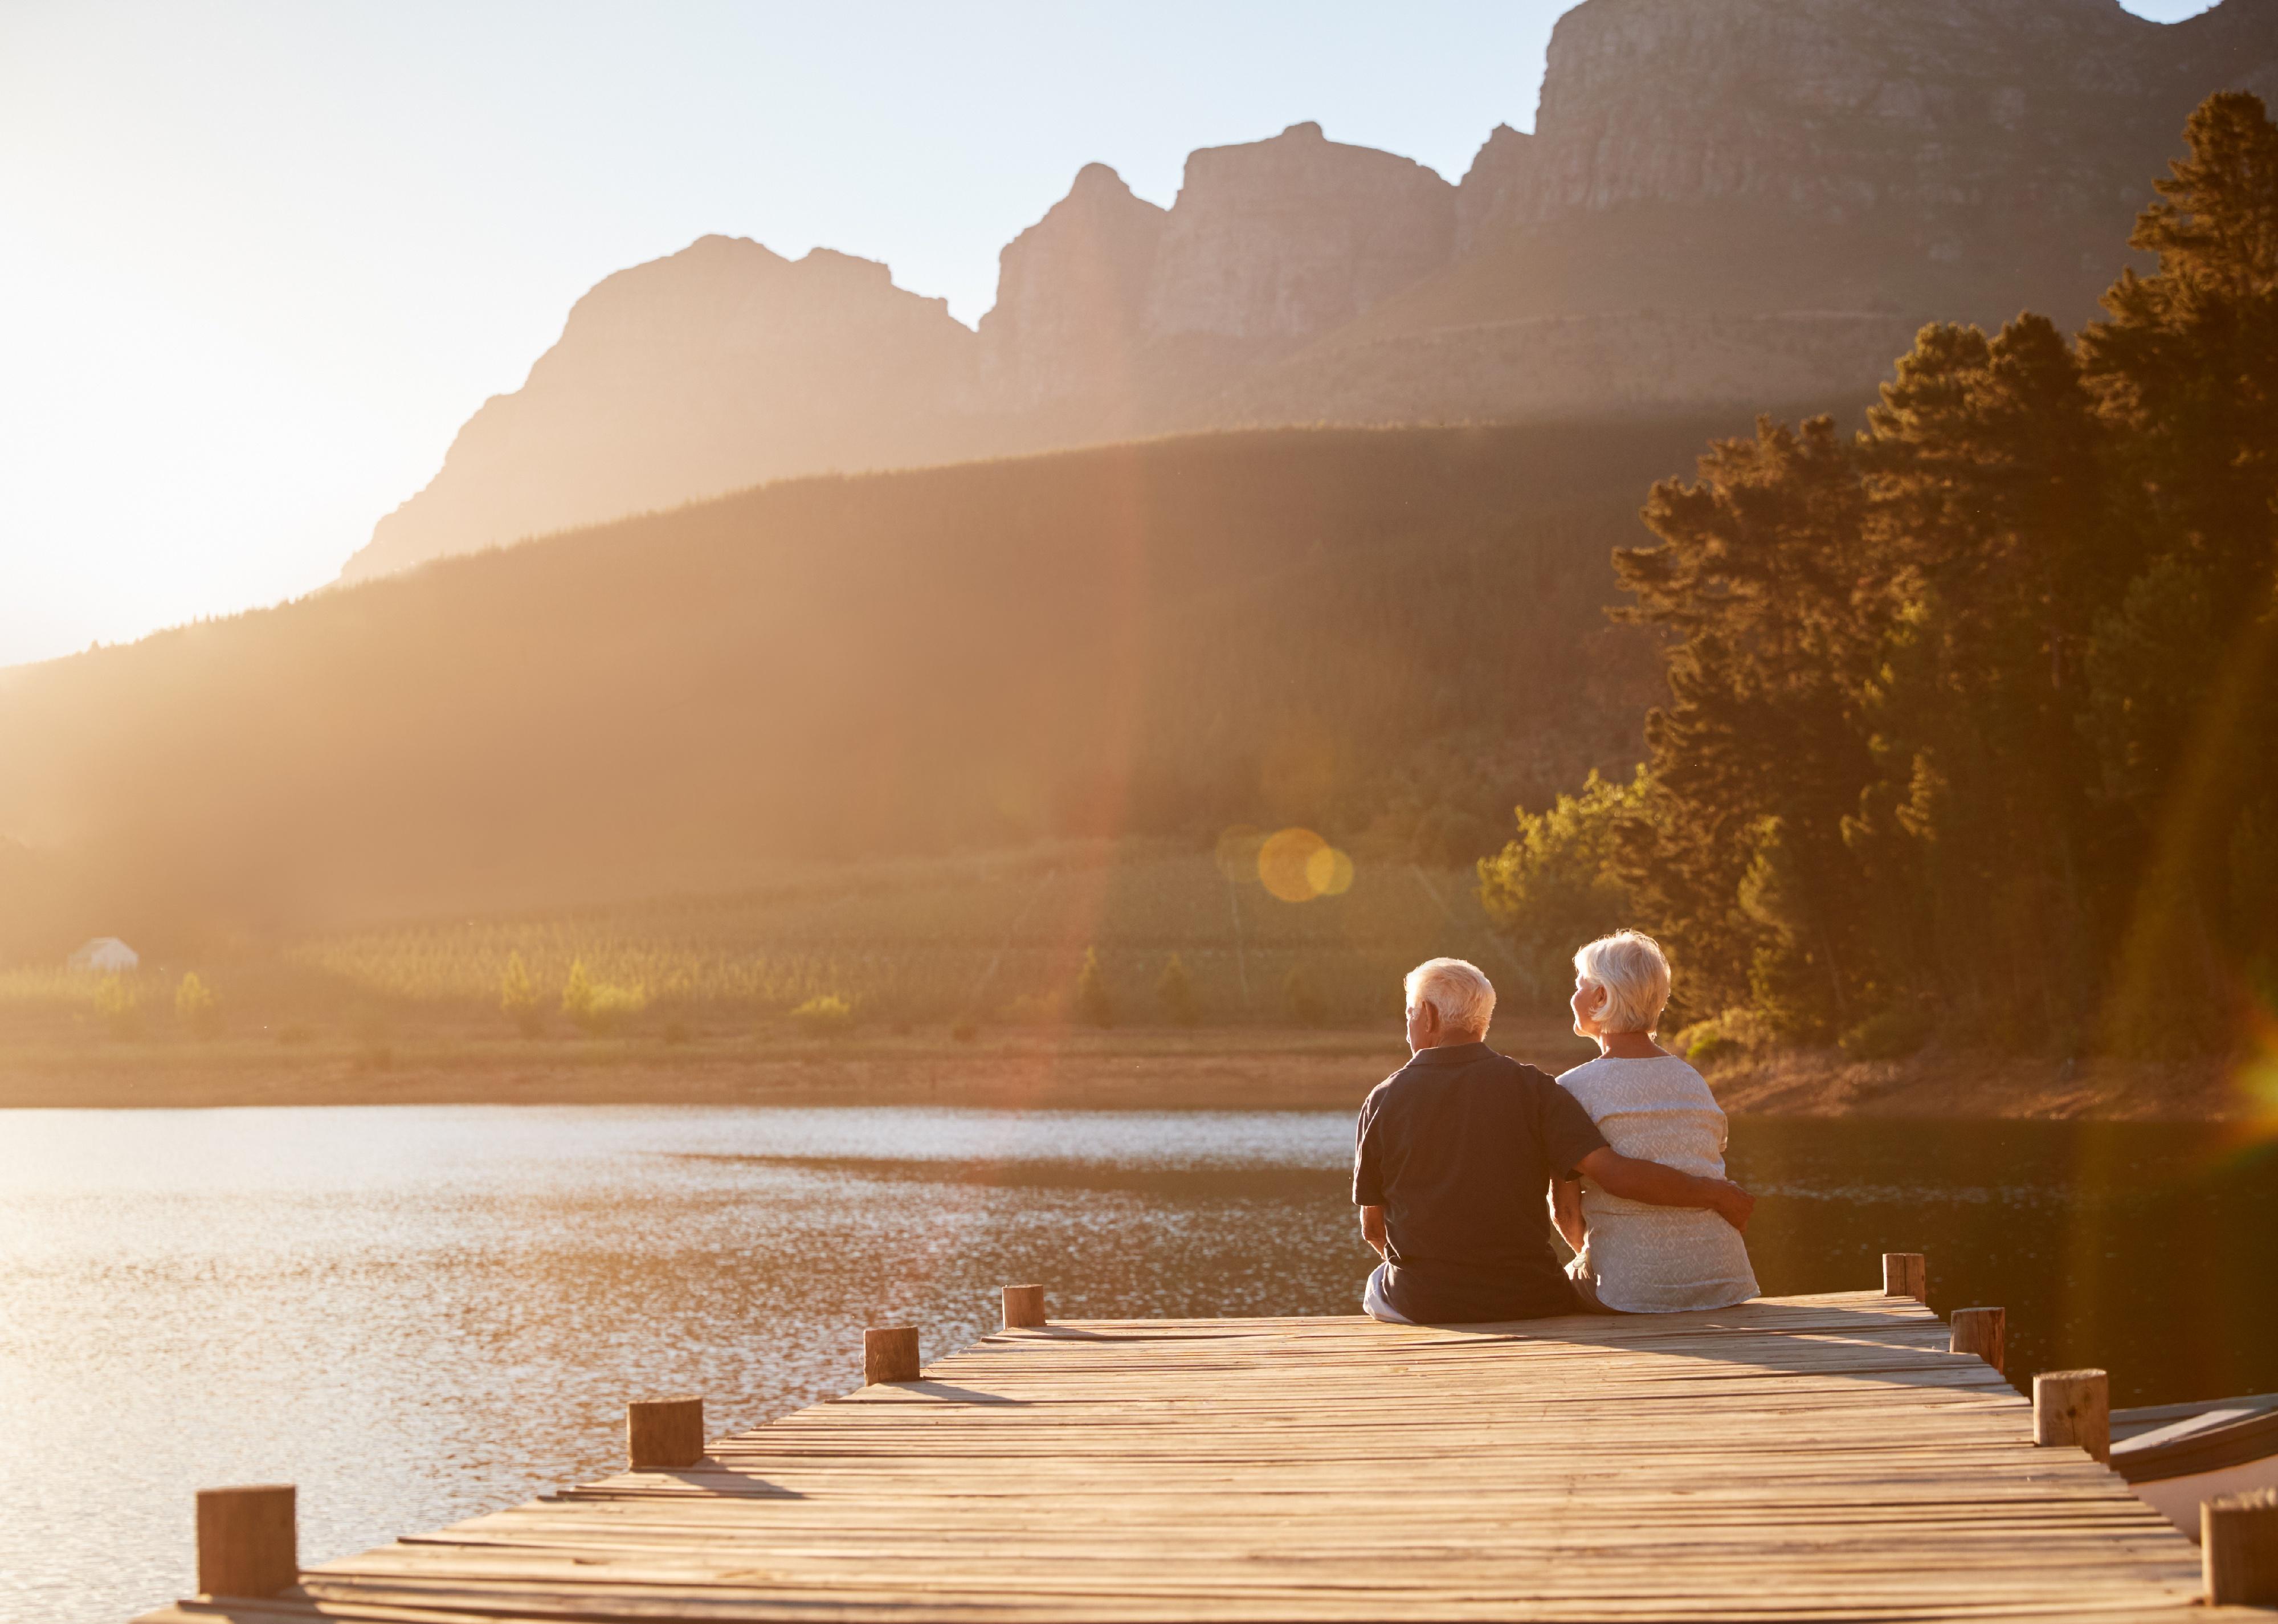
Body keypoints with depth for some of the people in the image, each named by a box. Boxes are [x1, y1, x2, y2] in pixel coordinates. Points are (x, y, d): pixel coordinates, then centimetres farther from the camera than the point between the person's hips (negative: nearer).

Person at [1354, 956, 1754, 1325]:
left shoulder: (1384, 1101, -3)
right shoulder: (1530, 1088, -6)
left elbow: (1373, 1227, 3)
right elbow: (1613, 1172, -15)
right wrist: (1714, 1193, -3)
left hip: (1423, 1306, 0)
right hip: (1526, 1302, 0)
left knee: (1378, 1286, 33)